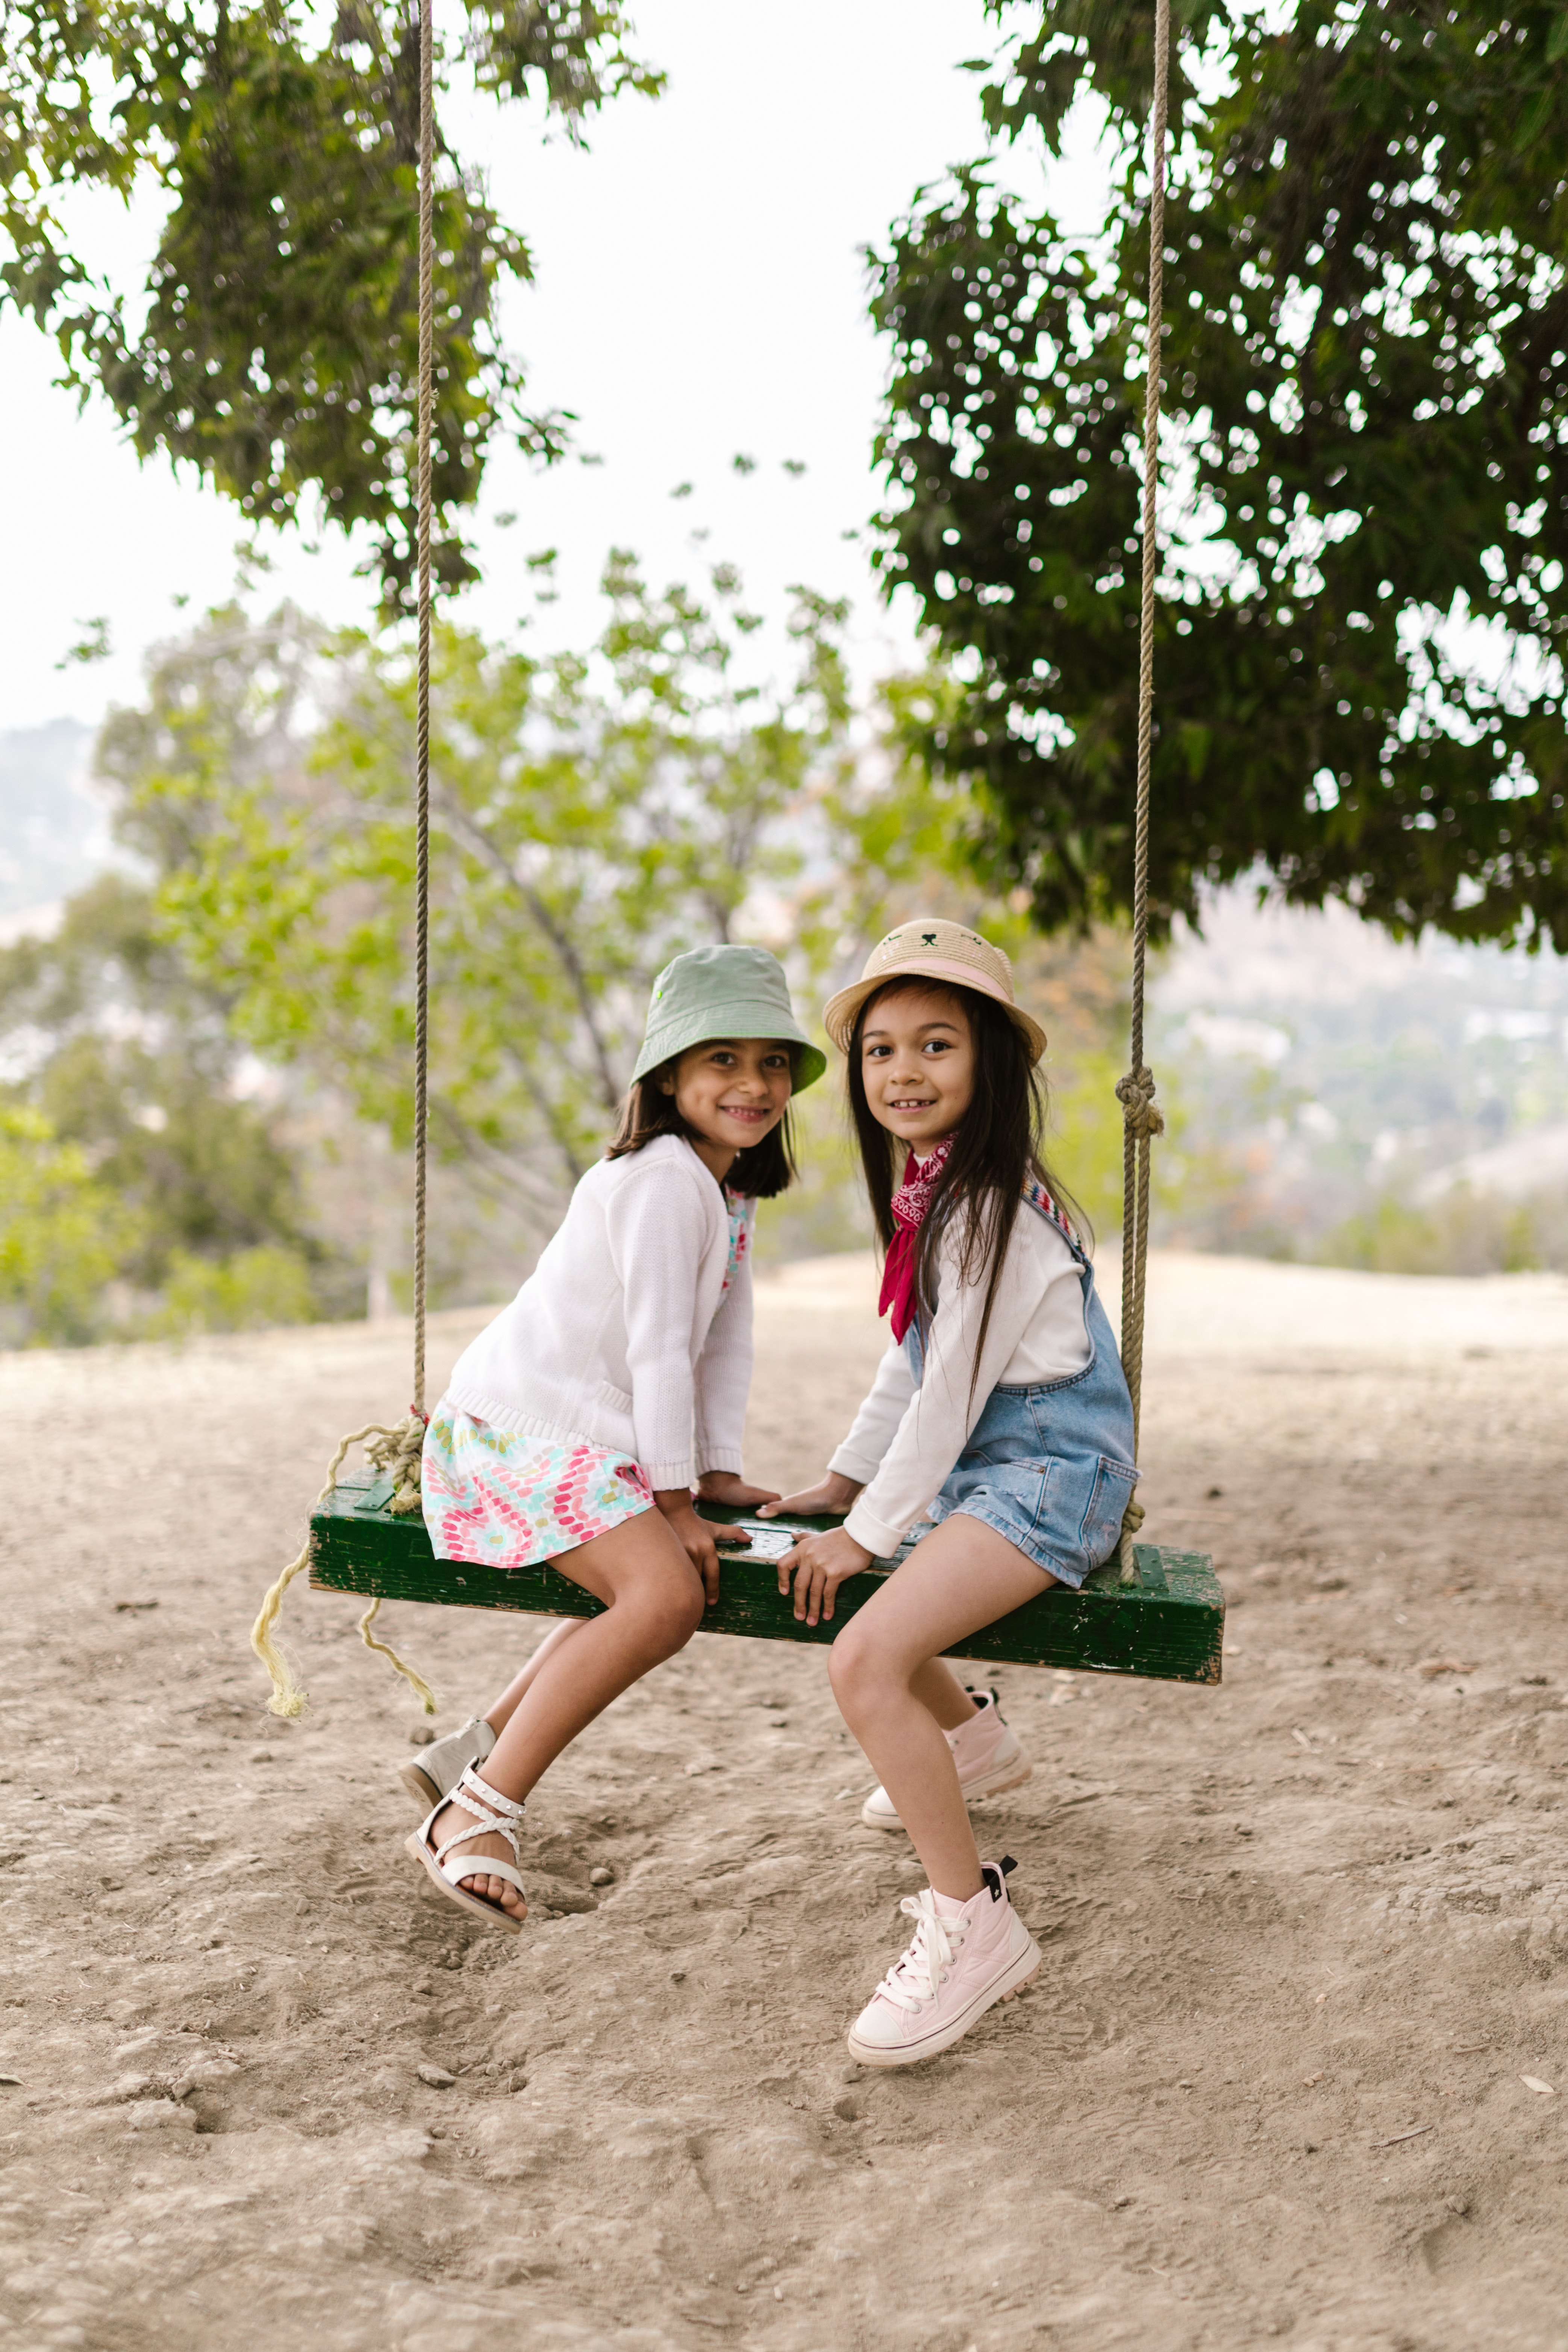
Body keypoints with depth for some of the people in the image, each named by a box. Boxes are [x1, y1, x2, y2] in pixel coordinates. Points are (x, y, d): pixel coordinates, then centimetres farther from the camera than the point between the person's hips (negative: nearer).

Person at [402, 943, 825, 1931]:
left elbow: (724, 1340, 16)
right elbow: (659, 1347, -18)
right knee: (667, 1595, -26)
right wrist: (675, 1500, -15)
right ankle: (476, 1814, -23)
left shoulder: (730, 1193, 16)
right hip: (522, 1427, -11)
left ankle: (473, 1754, 27)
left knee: (666, 1589, 22)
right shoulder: (664, 1179, -16)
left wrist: (719, 1475, 9)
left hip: (587, 1437, 11)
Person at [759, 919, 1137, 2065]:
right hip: (986, 1464, 11)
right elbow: (912, 1363, 19)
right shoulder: (932, 1188, 10)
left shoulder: (989, 1205, -20)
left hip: (1052, 1472, -10)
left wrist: (870, 1531, -13)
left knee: (865, 1654, -27)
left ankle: (975, 1924, -17)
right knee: (819, 1574, 26)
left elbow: (954, 1386, -19)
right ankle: (971, 1734, 45)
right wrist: (842, 1486, 18)